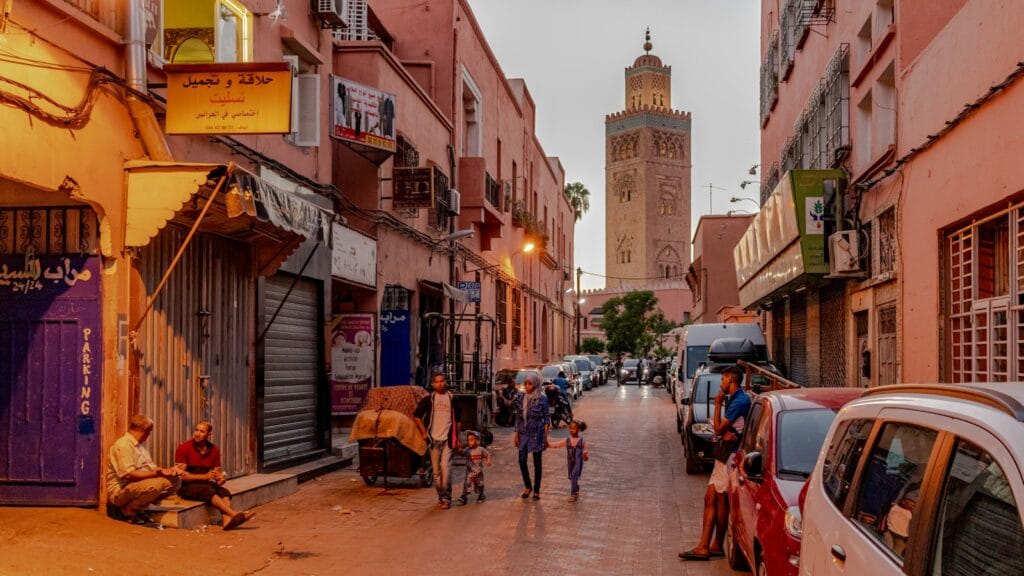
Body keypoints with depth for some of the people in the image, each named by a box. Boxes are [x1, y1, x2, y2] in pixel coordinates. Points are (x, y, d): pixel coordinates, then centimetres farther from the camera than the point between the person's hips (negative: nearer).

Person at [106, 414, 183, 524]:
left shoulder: (140, 444, 18)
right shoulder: (123, 445, -15)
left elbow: (151, 467, 16)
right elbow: (128, 474, -25)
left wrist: (168, 471, -3)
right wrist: (155, 473, -26)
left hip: (140, 485, 10)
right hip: (119, 490, -10)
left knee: (175, 480, -3)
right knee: (155, 484, -36)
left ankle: (138, 508, -1)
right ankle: (128, 509, -11)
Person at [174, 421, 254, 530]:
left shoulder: (214, 450, 5)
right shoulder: (183, 448, -9)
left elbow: (217, 473, 9)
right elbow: (181, 475, -13)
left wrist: (221, 478, -17)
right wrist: (204, 476, -24)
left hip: (205, 484, 5)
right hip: (186, 486, -5)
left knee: (224, 491, -26)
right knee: (208, 490, -34)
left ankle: (227, 520, -52)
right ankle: (234, 514, -50)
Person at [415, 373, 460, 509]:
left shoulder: (452, 399, 7)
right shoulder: (428, 399, 4)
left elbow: (457, 421, 12)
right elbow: (417, 417, 8)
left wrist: (457, 439, 9)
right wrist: (424, 434, 1)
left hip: (448, 439, -1)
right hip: (434, 439, 1)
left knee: (445, 467, -13)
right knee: (436, 470, 5)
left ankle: (446, 498, -6)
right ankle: (441, 497, 18)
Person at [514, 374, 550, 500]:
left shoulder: (542, 398, -9)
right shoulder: (521, 397, 3)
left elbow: (546, 418, -5)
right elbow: (518, 417, 10)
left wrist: (545, 436, -8)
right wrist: (516, 433, 7)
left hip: (536, 433, -4)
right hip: (523, 433, 4)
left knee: (537, 462, 4)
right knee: (522, 461, 2)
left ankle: (536, 490, 17)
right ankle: (528, 486, 22)